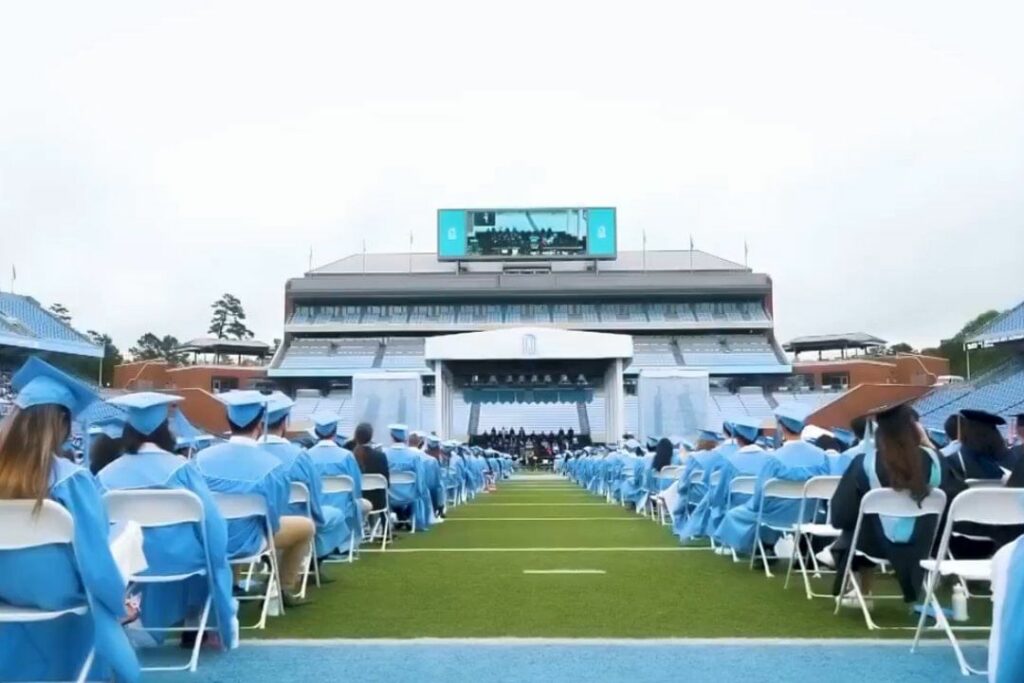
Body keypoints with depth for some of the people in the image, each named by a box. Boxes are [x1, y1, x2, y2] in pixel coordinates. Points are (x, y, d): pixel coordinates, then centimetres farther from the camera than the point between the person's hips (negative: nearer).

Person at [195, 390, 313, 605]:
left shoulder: (202, 457, -12)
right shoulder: (272, 466, -22)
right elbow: (272, 522, -12)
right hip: (246, 543, -4)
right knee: (306, 526, 20)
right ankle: (285, 587, 32)